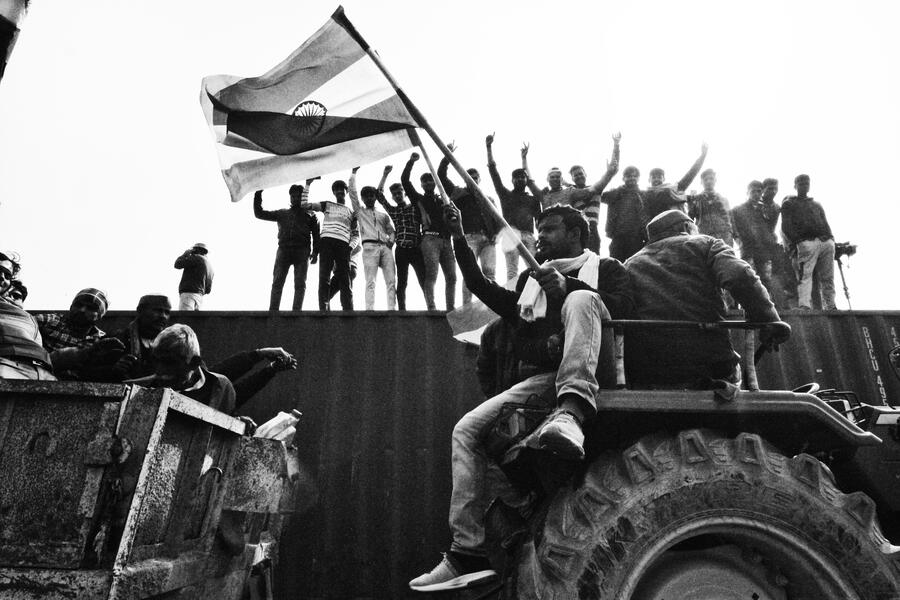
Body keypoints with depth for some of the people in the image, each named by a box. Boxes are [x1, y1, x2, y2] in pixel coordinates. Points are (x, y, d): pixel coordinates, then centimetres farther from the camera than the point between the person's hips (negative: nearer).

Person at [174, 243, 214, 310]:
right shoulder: (210, 267, 22)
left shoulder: (197, 258, -1)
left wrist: (185, 254, 12)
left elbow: (177, 264, -2)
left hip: (188, 294, -9)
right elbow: (208, 290, 24)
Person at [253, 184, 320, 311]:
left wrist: (315, 252, -4)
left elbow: (316, 235, 10)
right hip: (283, 250, 2)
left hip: (302, 252, -1)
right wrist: (258, 195, 15)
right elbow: (259, 213, 24)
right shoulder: (282, 213, 25)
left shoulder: (310, 215, 19)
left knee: (300, 284, -9)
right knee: (277, 282, -10)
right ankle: (273, 310, -15)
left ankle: (296, 312, -13)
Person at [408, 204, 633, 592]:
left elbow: (622, 306, -5)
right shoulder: (530, 279, 28)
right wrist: (460, 240, 11)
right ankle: (469, 553, -7)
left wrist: (566, 287, -18)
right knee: (467, 430, -11)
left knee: (580, 299, -29)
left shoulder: (605, 267, 14)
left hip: (589, 375, -4)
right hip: (541, 378, 5)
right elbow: (483, 289, 16)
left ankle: (571, 414, -49)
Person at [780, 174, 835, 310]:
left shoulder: (817, 205, 31)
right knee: (804, 276, -17)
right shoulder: (788, 204, 17)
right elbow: (786, 227, 4)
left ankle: (830, 307, 1)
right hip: (806, 242, -5)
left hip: (826, 242, 5)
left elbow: (826, 225, 25)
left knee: (827, 278, -1)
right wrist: (795, 242, -10)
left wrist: (831, 240, 7)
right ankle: (804, 307, -25)